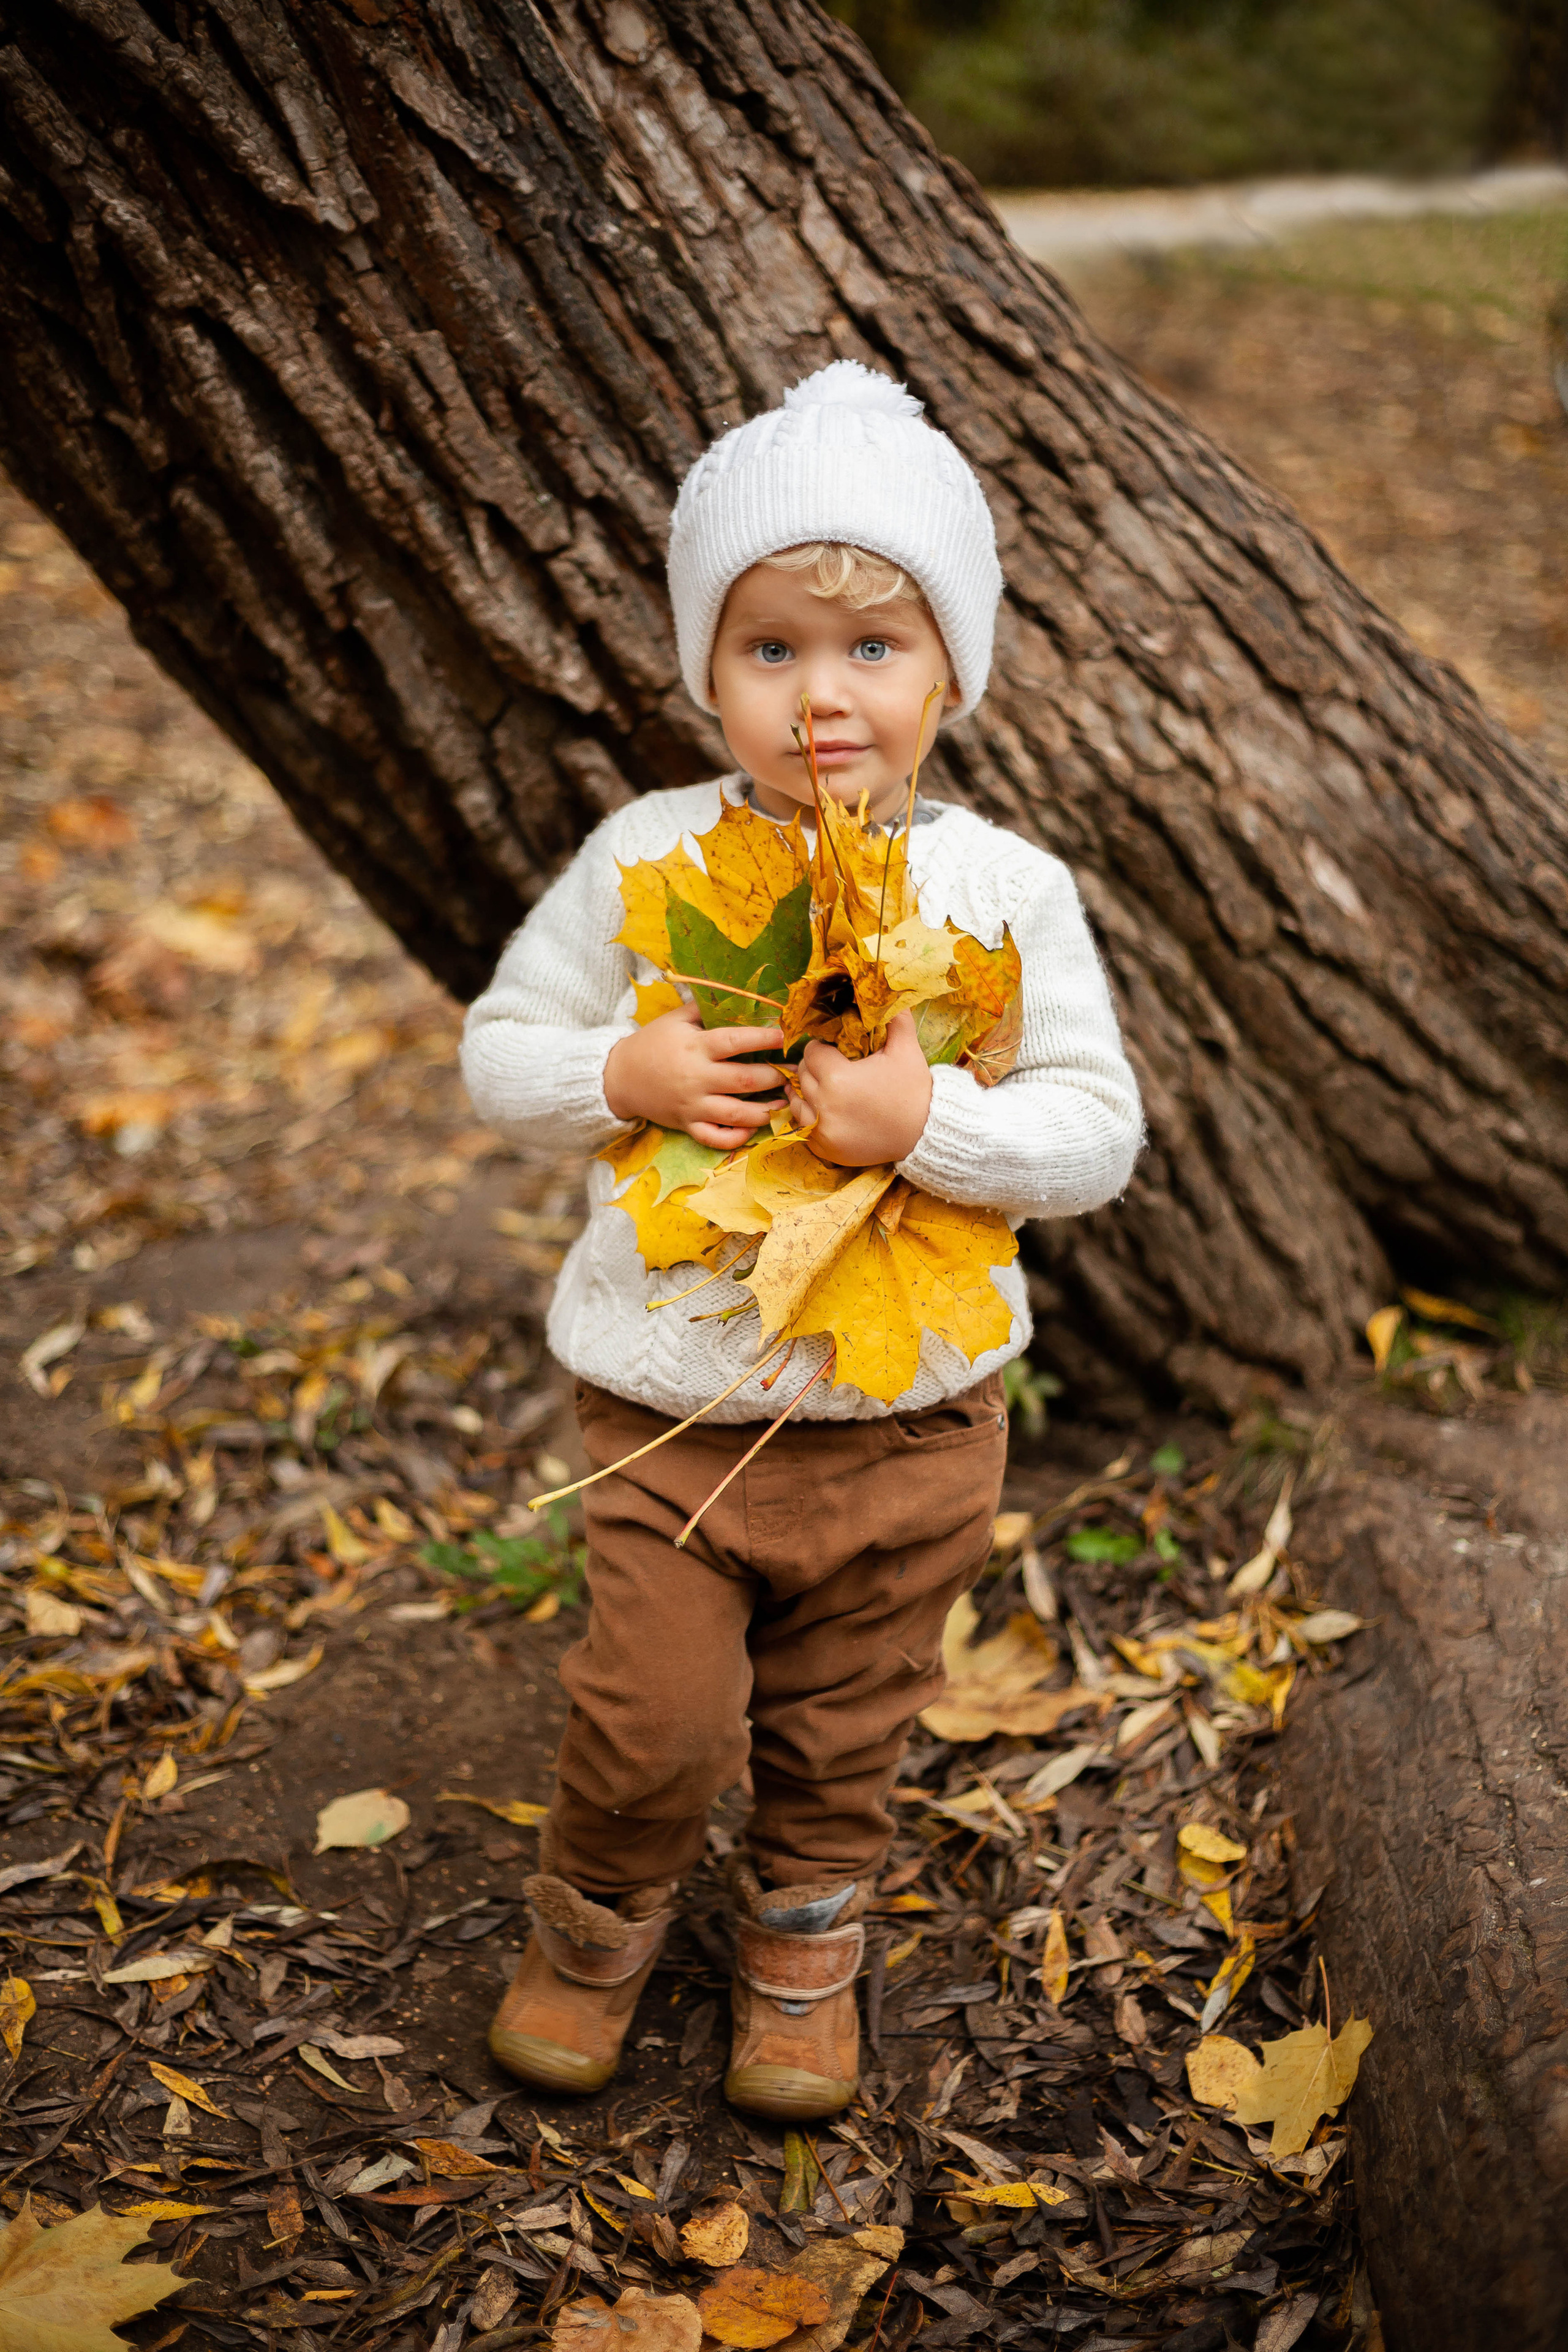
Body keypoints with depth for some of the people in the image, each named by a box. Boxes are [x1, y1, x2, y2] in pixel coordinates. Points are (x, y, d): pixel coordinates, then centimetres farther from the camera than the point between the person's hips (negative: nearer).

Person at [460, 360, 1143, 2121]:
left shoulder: (1005, 890, -8)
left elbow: (1099, 1130, -9)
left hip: (908, 1421, 1)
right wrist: (625, 1076, -18)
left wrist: (928, 1119, -26)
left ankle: (803, 1946, 46)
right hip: (668, 1405, 0)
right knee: (654, 1726, 4)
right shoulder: (643, 861, -5)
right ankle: (594, 1922, 37)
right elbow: (498, 1049, 2)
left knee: (844, 1735, 18)